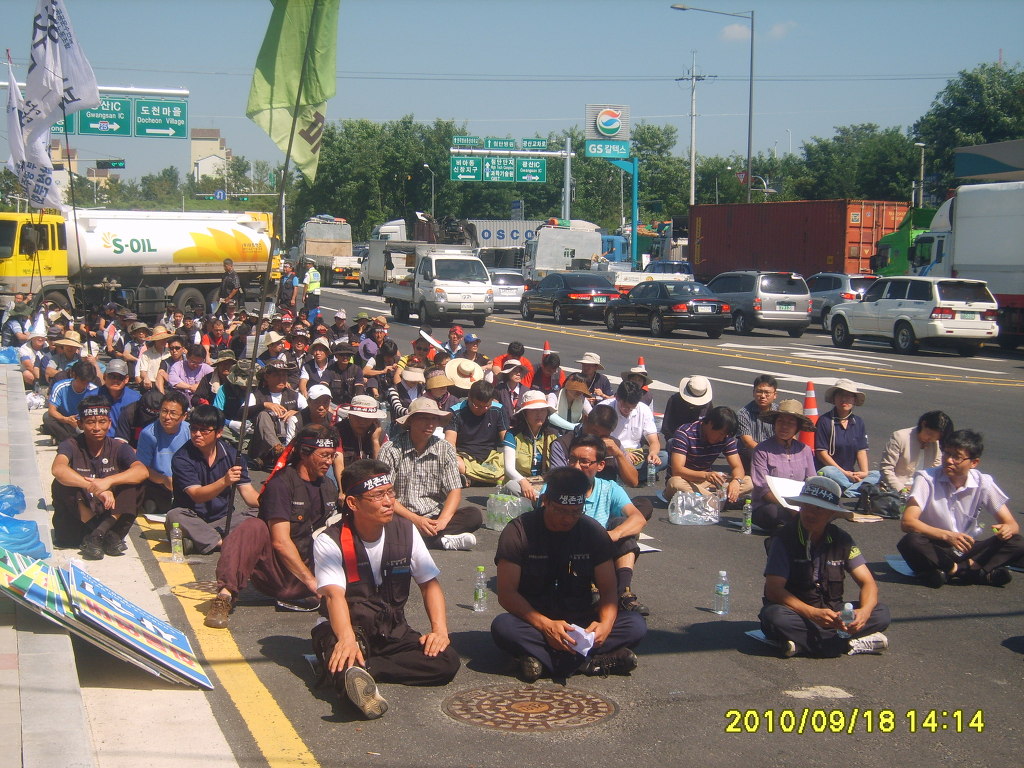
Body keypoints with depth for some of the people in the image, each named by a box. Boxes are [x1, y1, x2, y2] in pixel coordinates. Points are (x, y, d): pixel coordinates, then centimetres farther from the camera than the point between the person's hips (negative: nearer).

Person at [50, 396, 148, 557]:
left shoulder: (118, 448, 0)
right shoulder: (71, 446, -7)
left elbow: (143, 471, -20)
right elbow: (58, 469, -31)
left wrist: (108, 481, -37)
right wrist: (95, 487, -43)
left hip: (111, 515, 1)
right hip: (76, 519, -1)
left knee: (134, 483, -18)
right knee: (62, 484, -26)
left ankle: (97, 535, -26)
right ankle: (107, 535, -27)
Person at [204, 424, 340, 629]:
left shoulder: (328, 488, 14)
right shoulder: (281, 483, -9)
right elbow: (280, 541, -17)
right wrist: (311, 580, -21)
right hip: (275, 571, -5)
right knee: (254, 527, -33)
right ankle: (225, 596, -38)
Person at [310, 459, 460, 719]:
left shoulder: (405, 531, 2)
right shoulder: (330, 542, -11)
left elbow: (429, 583, 6)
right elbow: (334, 595, -26)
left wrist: (440, 629, -13)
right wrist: (347, 639, -47)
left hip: (393, 630, 4)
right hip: (347, 627, -4)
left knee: (447, 661, -24)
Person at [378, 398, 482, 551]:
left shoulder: (445, 449, 6)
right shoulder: (391, 450, -5)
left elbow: (455, 490, 2)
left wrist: (442, 521, -17)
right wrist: (415, 520, -21)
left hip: (435, 517, 3)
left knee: (474, 515, -19)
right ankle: (441, 540, -33)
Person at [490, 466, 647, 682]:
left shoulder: (594, 532, 0)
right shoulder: (518, 532, -9)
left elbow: (608, 589, -1)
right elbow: (506, 593, -14)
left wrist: (606, 623, -23)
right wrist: (545, 625, -30)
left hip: (582, 623, 3)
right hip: (534, 621, -3)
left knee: (636, 625, -22)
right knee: (502, 627, -35)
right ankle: (586, 662, -34)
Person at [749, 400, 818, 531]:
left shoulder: (804, 450, 13)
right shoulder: (762, 450, -1)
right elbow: (761, 487, -9)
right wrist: (788, 507, -22)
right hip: (765, 506, -4)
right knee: (773, 512, -40)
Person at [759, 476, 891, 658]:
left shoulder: (841, 540, -1)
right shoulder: (784, 539, -13)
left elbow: (868, 583, -3)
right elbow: (773, 589, -20)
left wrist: (865, 611, -27)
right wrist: (813, 614, -34)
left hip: (831, 611, 3)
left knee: (880, 613, -18)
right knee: (774, 616, -37)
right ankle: (850, 643, -27)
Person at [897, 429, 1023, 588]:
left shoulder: (983, 483, -5)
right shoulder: (926, 479, -14)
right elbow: (907, 522, -23)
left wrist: (1007, 530, -30)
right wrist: (947, 536, -37)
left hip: (968, 551, 3)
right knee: (910, 543, -35)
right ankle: (973, 569, -21)